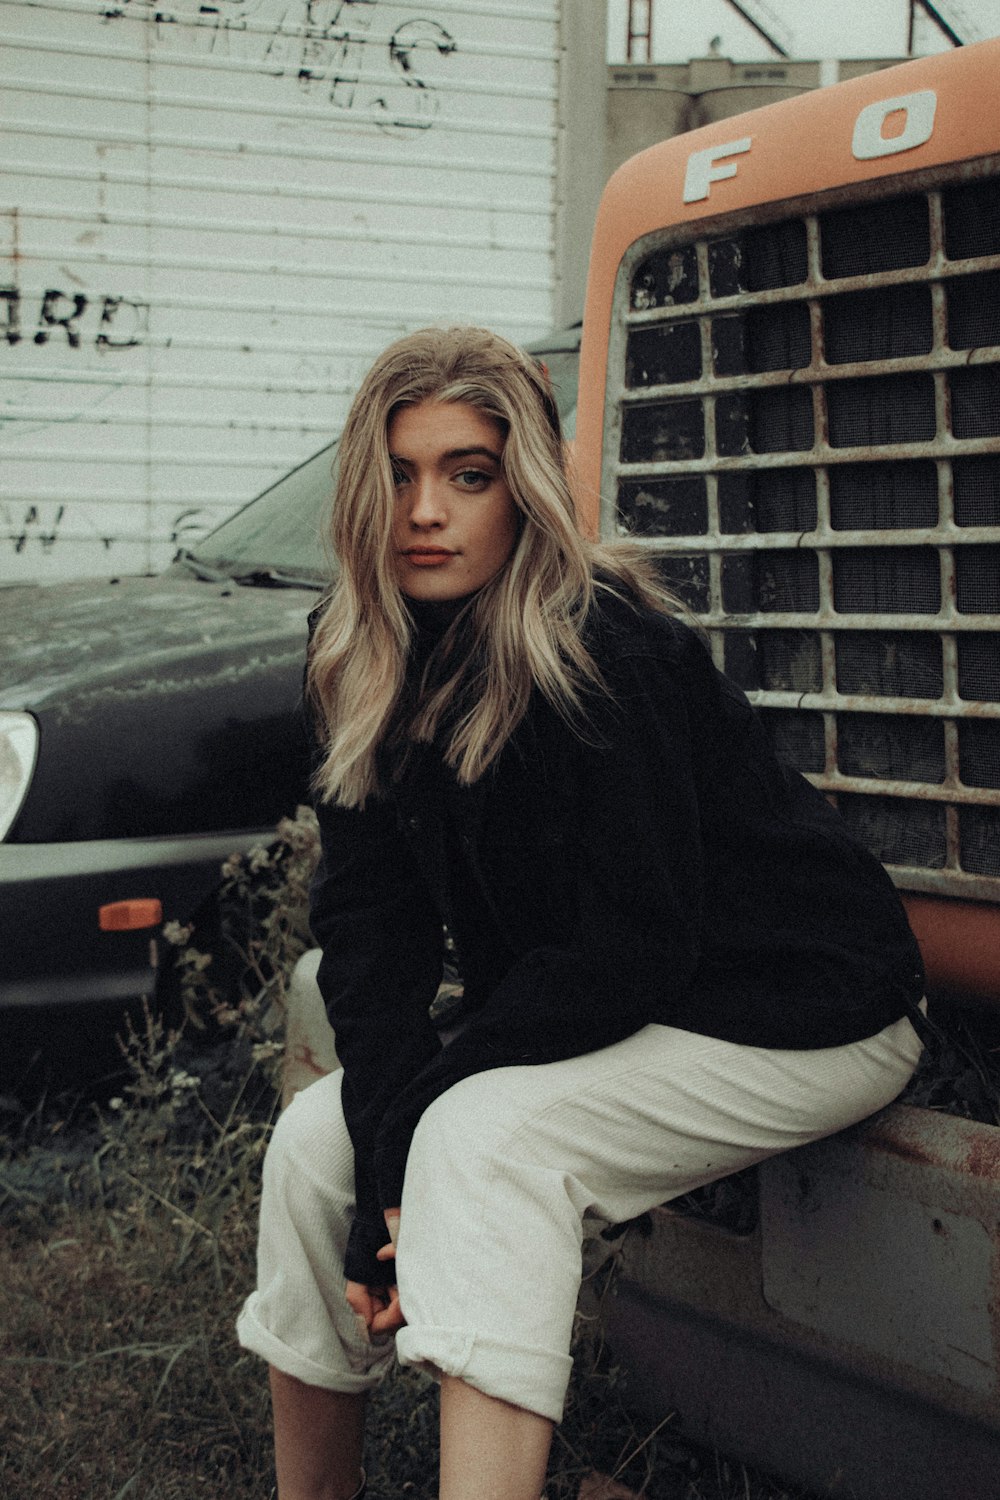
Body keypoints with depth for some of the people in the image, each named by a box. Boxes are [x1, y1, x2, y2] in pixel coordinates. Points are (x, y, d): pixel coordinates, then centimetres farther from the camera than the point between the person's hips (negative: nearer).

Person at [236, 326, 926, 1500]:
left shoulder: (604, 654, -25)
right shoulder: (370, 667, -2)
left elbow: (636, 943, -25)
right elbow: (369, 918, -6)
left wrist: (413, 1102, -21)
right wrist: (382, 1148, -19)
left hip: (795, 1018, -7)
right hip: (592, 1008, 8)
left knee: (486, 1133, -29)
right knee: (314, 1136, -6)